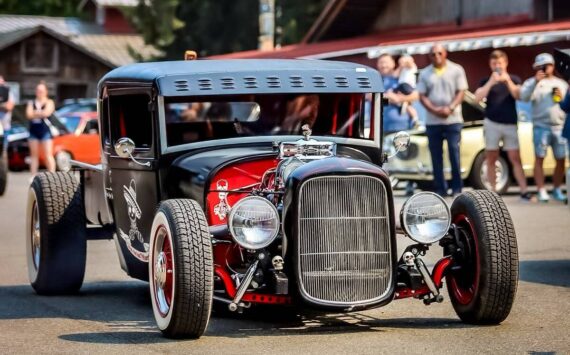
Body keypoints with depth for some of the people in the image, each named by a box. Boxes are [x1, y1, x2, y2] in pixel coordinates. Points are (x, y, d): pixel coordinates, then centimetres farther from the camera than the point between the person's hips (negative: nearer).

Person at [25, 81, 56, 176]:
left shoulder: (49, 102, 3)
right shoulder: (31, 103, 13)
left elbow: (46, 113, -14)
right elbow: (29, 115, -2)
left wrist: (35, 113, -4)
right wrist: (40, 113, -7)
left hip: (45, 131, -4)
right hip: (34, 130, 4)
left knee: (48, 155, -8)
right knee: (34, 155, 7)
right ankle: (33, 176, 9)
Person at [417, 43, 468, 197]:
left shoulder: (456, 70, 4)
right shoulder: (425, 73, 10)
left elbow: (461, 92, -2)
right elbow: (422, 96, 4)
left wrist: (450, 108, -17)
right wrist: (434, 110, -13)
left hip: (453, 120, -2)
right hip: (432, 122, 2)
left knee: (454, 153, -8)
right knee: (436, 156, 3)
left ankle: (457, 187, -1)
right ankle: (440, 188, 8)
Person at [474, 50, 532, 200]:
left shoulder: (514, 79, 9)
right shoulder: (486, 81, 7)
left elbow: (518, 96, -6)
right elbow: (478, 98, -7)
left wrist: (507, 80, -16)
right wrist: (491, 82, -16)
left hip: (510, 124, 0)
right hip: (492, 124, 0)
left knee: (515, 158, -4)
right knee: (491, 159, 2)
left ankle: (524, 191, -8)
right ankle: (493, 192, 6)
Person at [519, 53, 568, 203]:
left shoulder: (562, 84, 17)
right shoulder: (533, 82, 7)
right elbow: (524, 97, -11)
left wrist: (562, 98, -3)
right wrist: (536, 81, -21)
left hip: (560, 127, 3)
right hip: (541, 126, -3)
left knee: (561, 160, 2)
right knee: (539, 158, -6)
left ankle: (557, 190, 13)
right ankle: (541, 192, -3)